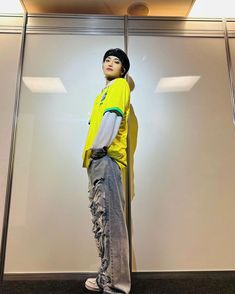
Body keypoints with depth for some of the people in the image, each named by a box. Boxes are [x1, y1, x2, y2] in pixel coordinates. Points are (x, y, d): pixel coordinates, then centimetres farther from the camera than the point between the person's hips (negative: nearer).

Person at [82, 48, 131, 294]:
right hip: (98, 160, 10)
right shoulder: (106, 90, 30)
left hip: (106, 158, -9)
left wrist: (98, 148, -15)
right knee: (101, 220, 11)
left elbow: (113, 116, -13)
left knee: (109, 220, -9)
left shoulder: (119, 85, 5)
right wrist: (91, 153, 15)